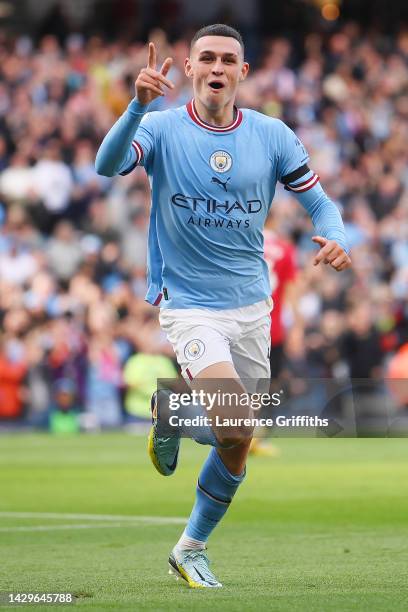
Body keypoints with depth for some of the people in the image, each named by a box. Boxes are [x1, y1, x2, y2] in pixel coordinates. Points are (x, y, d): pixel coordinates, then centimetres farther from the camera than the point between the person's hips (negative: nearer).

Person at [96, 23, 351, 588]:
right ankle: (170, 409, 10)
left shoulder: (272, 135, 0)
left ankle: (190, 549, 32)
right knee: (236, 425, -24)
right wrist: (139, 105, -43)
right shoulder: (163, 129, -9)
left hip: (252, 305, 4)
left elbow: (319, 202, 5)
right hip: (188, 305, -4)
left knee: (236, 450, 10)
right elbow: (107, 166, -27)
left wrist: (335, 239, -17)